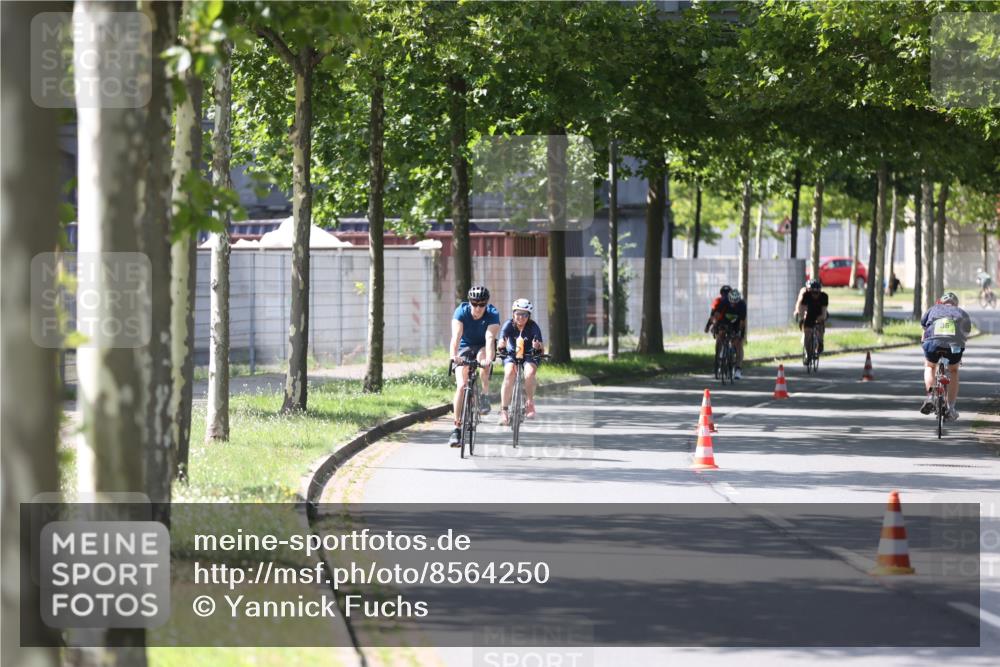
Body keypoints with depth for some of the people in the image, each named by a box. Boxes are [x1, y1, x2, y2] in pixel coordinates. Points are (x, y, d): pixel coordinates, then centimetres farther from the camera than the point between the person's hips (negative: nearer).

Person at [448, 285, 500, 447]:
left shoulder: (492, 314, -23)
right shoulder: (461, 312, -22)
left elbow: (490, 338, -36)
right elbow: (456, 336, -35)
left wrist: (489, 358, -54)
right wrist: (453, 356, -53)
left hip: (483, 347, 0)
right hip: (465, 348, 0)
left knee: (482, 357, -37)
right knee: (461, 385, -16)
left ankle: (484, 396, -18)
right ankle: (457, 428, -15)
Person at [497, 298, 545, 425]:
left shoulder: (533, 326, -19)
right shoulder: (509, 325, -17)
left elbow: (541, 347, -29)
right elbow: (501, 341, -31)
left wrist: (538, 346, -53)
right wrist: (501, 345, -55)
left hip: (530, 355, 0)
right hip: (512, 355, 0)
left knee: (530, 372, -32)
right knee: (509, 373, -29)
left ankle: (529, 403, -10)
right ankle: (503, 409, -26)